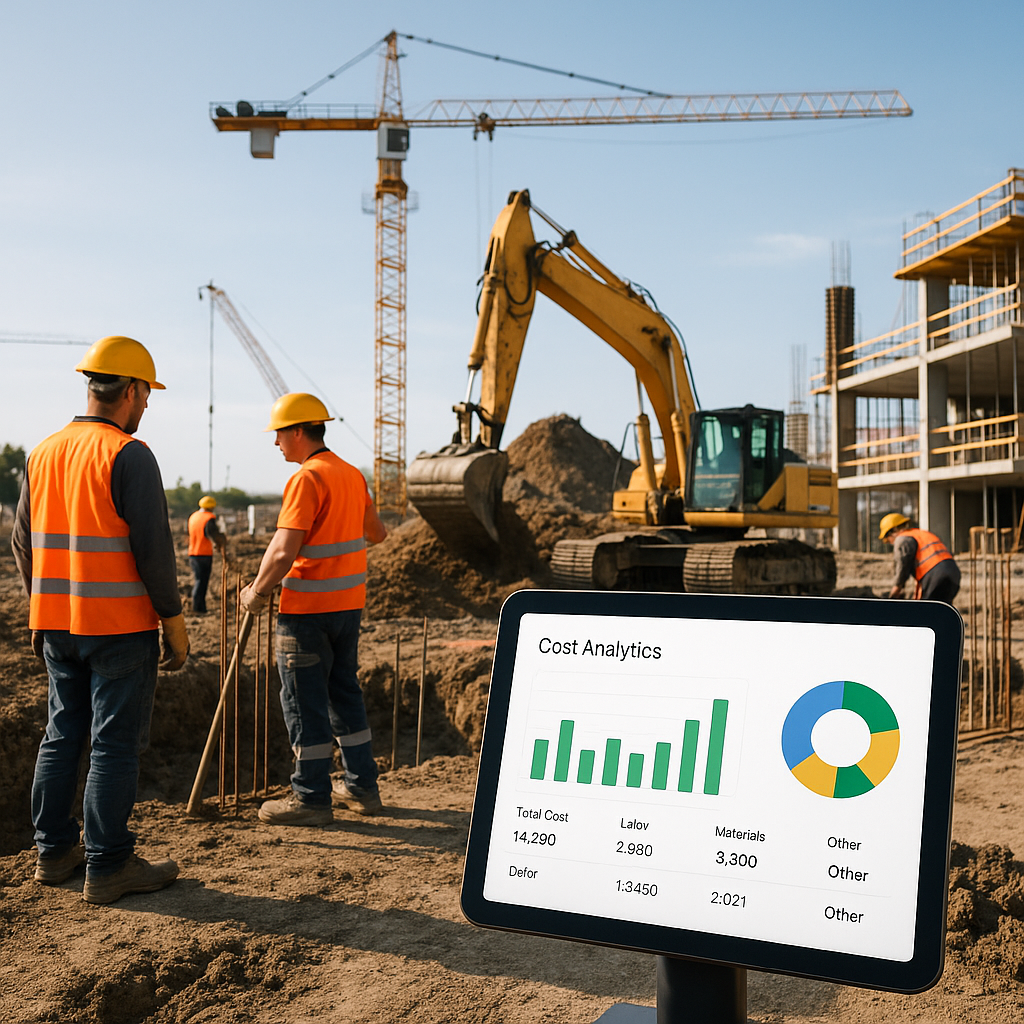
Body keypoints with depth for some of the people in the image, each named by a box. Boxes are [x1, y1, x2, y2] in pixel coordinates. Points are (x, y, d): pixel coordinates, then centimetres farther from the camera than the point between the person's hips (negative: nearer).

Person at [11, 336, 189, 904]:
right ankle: (108, 867, 4)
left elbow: (23, 542, 15)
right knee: (114, 744, -1)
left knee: (62, 735, 16)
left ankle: (54, 851, 24)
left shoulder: (43, 453, 10)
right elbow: (153, 547, -16)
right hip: (119, 625, -7)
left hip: (57, 623, 7)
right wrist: (174, 622, -8)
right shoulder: (129, 454, -13)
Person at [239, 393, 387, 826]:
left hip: (308, 610, -8)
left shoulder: (307, 479, -16)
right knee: (344, 693, 17)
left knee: (305, 703, 1)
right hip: (349, 603, 9)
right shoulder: (352, 475, 9)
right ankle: (361, 786, 23)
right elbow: (376, 533, 23)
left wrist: (256, 592, -9)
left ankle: (311, 797, 7)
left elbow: (284, 552, -23)